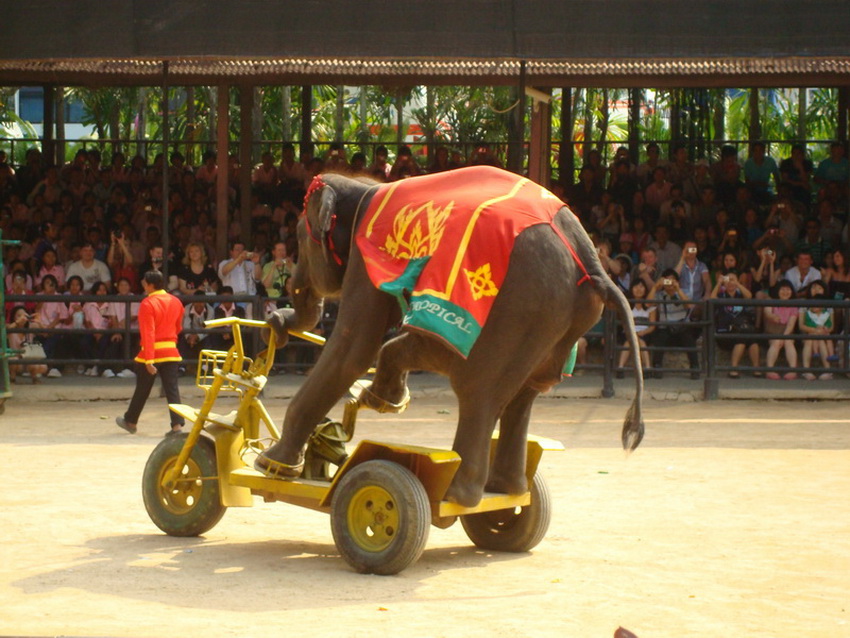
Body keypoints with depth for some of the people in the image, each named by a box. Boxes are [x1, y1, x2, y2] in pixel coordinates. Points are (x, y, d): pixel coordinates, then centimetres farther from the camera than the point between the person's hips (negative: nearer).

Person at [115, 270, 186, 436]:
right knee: (172, 390, 2)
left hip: (152, 353, -4)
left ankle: (131, 422, 28)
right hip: (171, 352, 4)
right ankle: (177, 425, -9)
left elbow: (148, 334, -19)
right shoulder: (176, 302, 5)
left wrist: (149, 361, -22)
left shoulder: (147, 304, -14)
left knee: (142, 390, 11)